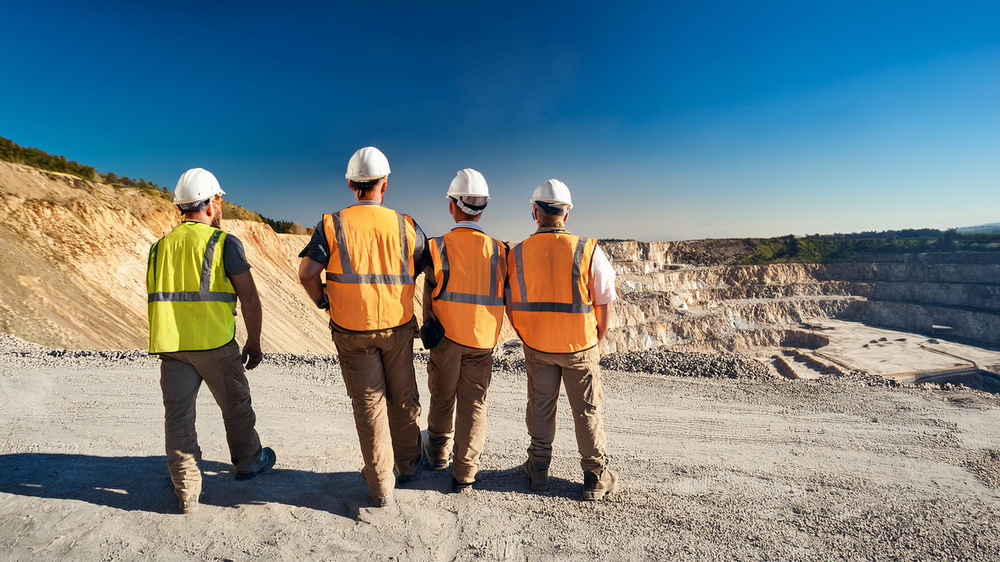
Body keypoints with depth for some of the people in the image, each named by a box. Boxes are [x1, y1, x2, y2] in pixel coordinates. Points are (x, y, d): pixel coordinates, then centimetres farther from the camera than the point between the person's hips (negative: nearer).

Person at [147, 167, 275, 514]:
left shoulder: (161, 246, 11)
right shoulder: (224, 242, -7)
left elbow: (155, 299, 17)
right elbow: (249, 298, -9)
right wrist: (254, 342, 2)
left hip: (170, 345, 5)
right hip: (214, 342, -5)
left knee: (178, 415, 10)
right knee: (235, 405, 15)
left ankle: (187, 492, 16)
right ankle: (248, 462, 34)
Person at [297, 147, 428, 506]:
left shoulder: (333, 224, -6)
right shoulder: (405, 226, -3)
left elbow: (307, 273, -12)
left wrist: (323, 302, 7)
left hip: (352, 331, 0)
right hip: (397, 327, 1)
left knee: (369, 403, 9)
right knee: (403, 399, 18)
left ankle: (382, 486, 18)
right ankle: (408, 463, 38)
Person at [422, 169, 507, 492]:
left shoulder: (437, 247, -12)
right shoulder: (497, 250, -7)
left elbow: (429, 298, -7)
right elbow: (503, 298, 0)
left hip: (446, 338, 0)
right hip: (482, 340, 1)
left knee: (442, 399, 20)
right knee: (473, 405, 10)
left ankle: (439, 454, 39)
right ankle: (464, 474, 16)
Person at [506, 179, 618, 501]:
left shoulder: (517, 254, -8)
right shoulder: (588, 251, -15)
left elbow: (510, 305, 0)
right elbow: (604, 303, -9)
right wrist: (597, 342, 6)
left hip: (536, 347, 2)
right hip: (580, 346, -1)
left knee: (540, 407, 18)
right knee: (587, 411, 13)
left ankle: (538, 469, 32)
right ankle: (596, 478, 24)